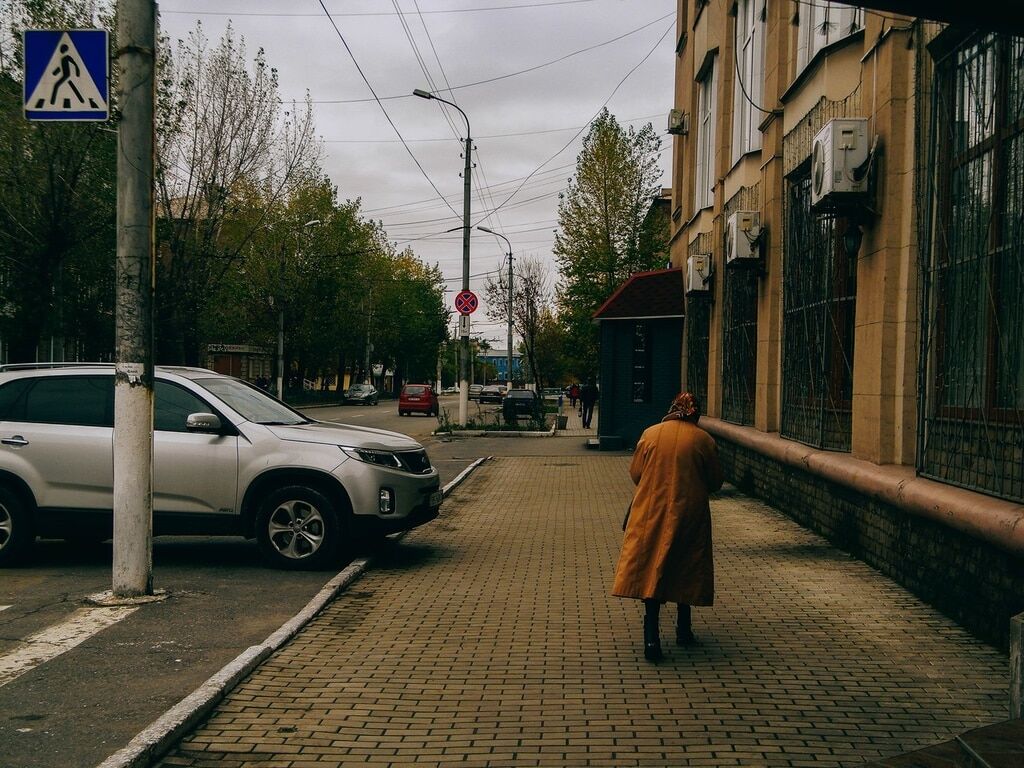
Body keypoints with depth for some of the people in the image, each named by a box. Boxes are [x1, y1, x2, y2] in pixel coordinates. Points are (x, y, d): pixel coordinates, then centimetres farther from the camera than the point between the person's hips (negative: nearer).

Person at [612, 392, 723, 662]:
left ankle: (651, 636, -12)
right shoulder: (703, 440, -4)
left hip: (652, 513, 0)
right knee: (686, 569, 16)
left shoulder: (650, 434, -2)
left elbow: (635, 473, 5)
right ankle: (683, 629, 25)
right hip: (690, 515, 0)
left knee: (651, 570, 1)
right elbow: (715, 482, 2)